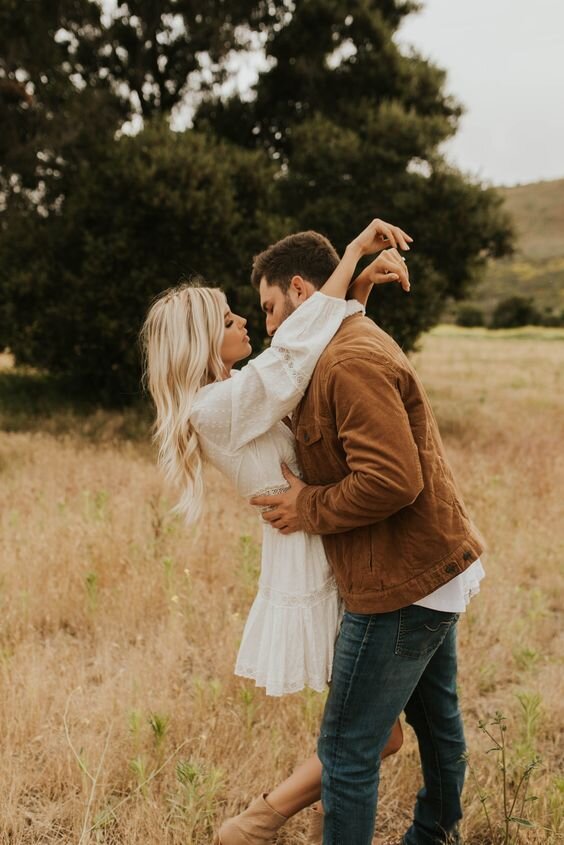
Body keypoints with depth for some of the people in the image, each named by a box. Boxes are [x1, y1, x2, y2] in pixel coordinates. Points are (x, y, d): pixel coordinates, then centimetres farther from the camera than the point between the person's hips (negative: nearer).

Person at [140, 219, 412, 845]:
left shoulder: (236, 392, 9)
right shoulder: (217, 408, -20)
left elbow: (319, 349, 13)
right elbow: (296, 346, -29)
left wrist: (363, 283, -3)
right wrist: (355, 248, -21)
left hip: (324, 560, 9)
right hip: (310, 576, -9)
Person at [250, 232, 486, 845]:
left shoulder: (351, 362, -20)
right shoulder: (359, 346, 15)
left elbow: (391, 480, -29)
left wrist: (309, 508, -16)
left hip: (404, 586, -11)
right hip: (437, 566, 11)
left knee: (347, 750, -1)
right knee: (434, 715, 27)